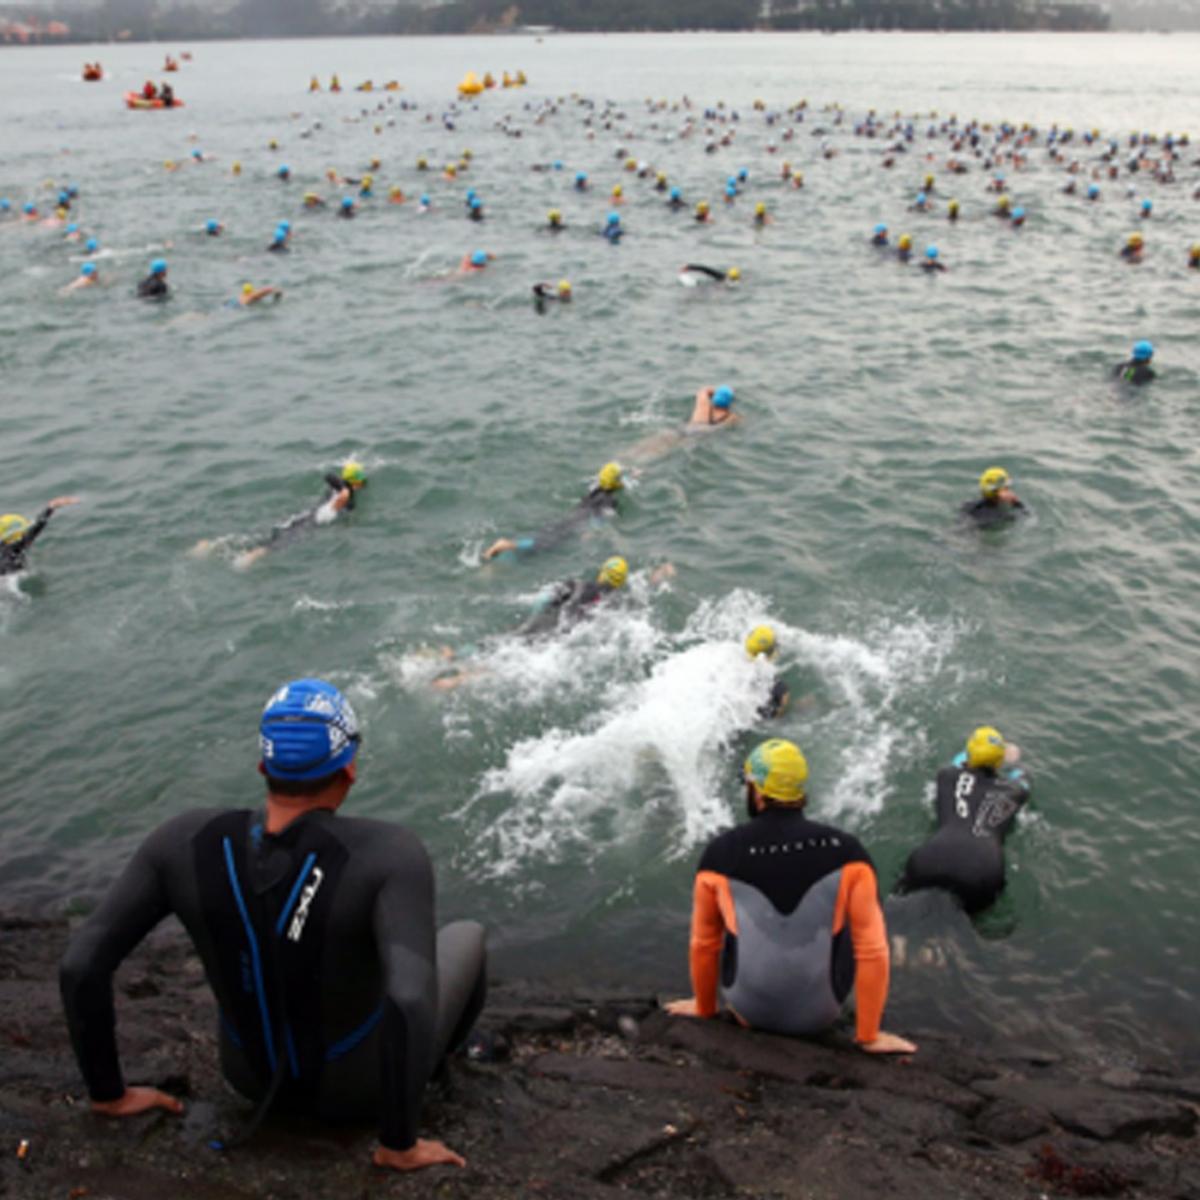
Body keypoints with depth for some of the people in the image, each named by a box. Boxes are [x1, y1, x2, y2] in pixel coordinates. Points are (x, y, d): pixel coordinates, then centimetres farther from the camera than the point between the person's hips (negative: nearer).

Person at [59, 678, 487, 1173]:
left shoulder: (186, 837, -26)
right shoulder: (390, 852, -37)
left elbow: (79, 965, -24)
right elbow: (410, 1001, -49)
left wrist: (108, 1093, -6)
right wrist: (399, 1143, -30)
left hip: (251, 1068, 3)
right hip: (362, 1083, -2)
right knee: (465, 939, 27)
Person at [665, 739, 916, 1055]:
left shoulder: (720, 853, -13)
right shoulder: (846, 851, -15)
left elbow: (703, 943, -1)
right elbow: (873, 949, -13)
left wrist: (705, 1008, 18)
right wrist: (868, 1036, 0)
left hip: (749, 1010, 1)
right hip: (819, 1017, -1)